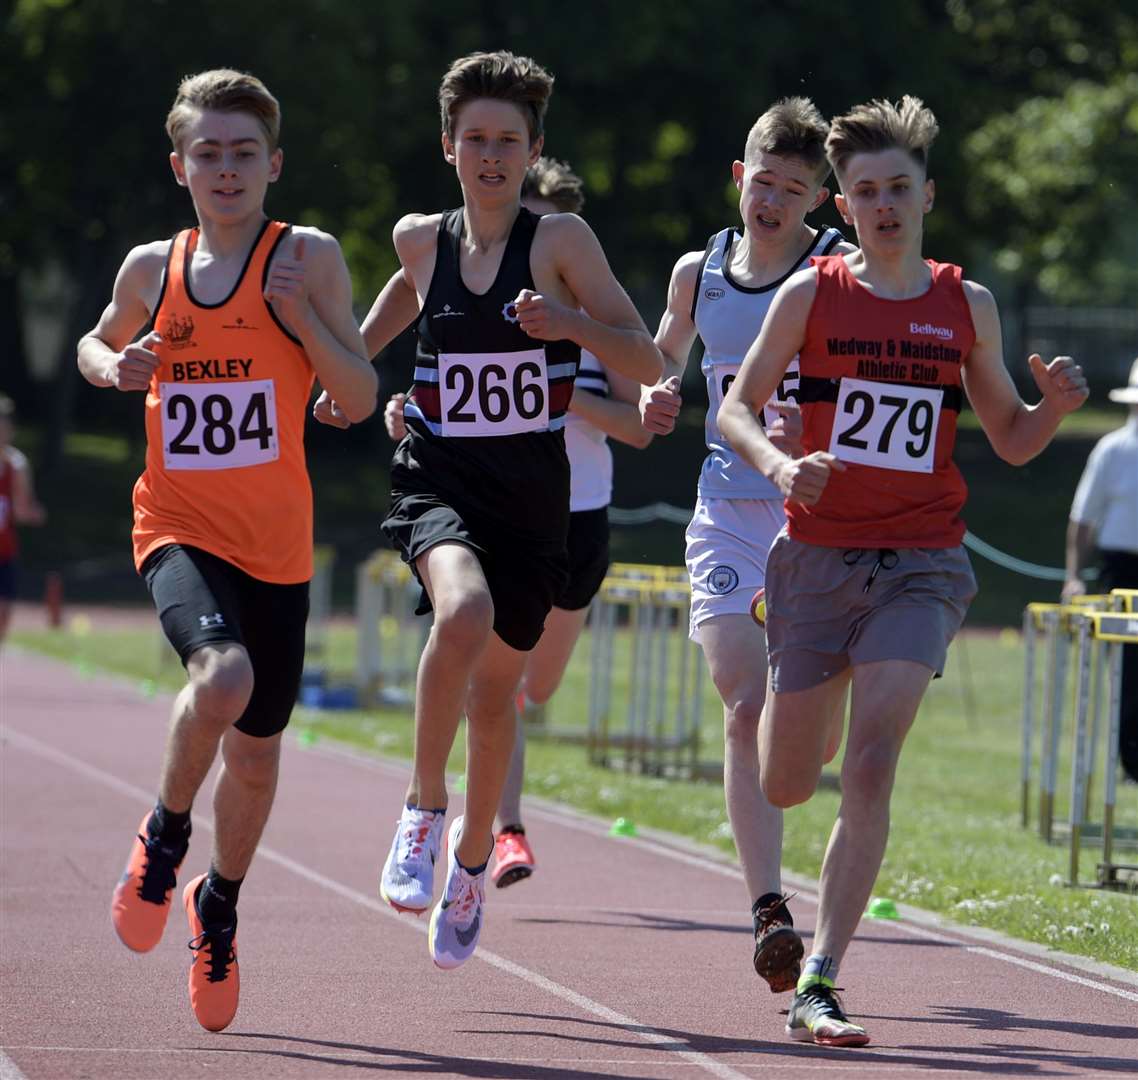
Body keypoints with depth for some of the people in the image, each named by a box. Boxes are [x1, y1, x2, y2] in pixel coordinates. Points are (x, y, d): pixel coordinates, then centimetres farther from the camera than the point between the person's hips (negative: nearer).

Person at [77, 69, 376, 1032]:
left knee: (257, 750, 10)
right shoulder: (152, 268, 5)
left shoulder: (308, 259, -1)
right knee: (222, 677, -30)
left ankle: (221, 903, 38)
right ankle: (165, 835, -3)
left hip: (277, 541, 1)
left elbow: (359, 400, -3)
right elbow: (97, 344, 25)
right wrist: (114, 367, 2)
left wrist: (300, 315, -17)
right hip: (180, 528, -1)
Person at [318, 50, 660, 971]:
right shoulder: (420, 240, 3)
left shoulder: (561, 241, -6)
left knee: (496, 690, 10)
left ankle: (472, 856, 36)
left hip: (531, 490, 0)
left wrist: (568, 322, -25)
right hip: (438, 479, 0)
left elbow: (646, 362, -9)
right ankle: (424, 808, -16)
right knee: (463, 611, -32)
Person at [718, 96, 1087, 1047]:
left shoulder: (968, 307, 6)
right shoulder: (811, 295, 2)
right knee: (785, 787, 6)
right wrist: (779, 464, -18)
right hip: (817, 557, 0)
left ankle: (818, 988, -16)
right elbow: (737, 407, 2)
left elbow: (1010, 440, 13)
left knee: (871, 765, -18)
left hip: (922, 566, 0)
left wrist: (1055, 407, -9)